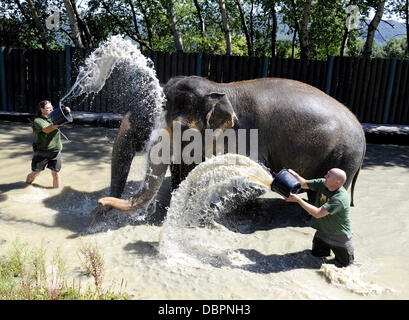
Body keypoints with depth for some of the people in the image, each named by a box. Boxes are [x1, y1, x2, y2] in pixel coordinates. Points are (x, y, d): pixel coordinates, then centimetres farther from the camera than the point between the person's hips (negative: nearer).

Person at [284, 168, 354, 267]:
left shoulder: (340, 198, -36)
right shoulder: (322, 183, -14)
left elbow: (317, 213, -39)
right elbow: (304, 184, -3)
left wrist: (298, 200, -41)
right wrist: (295, 175, -23)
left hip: (340, 238, -6)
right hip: (322, 232, 6)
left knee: (344, 265, 11)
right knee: (316, 255, 17)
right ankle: (327, 247, 41)